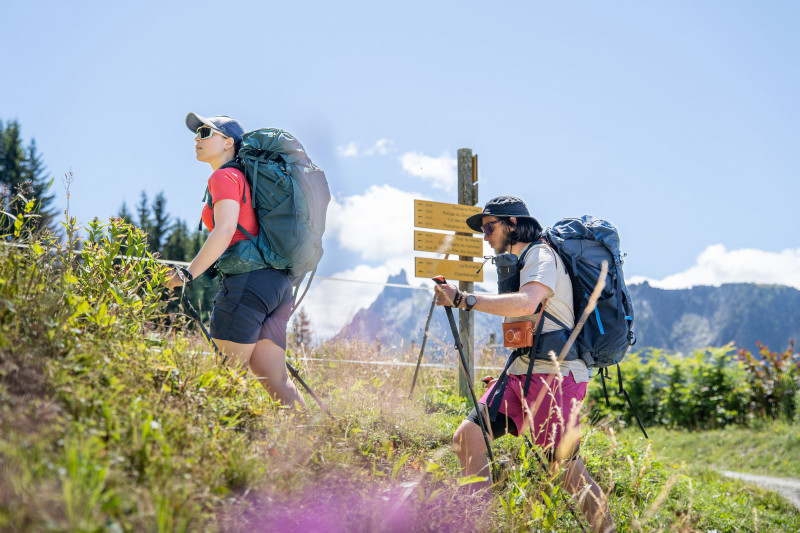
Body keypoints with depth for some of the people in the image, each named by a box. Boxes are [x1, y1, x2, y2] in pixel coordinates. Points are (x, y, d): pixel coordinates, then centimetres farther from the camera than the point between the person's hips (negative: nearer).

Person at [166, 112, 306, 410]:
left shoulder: (224, 177, -2)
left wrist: (186, 276, -17)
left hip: (248, 281, -9)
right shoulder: (244, 178, 25)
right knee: (276, 382, 6)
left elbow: (225, 231, -17)